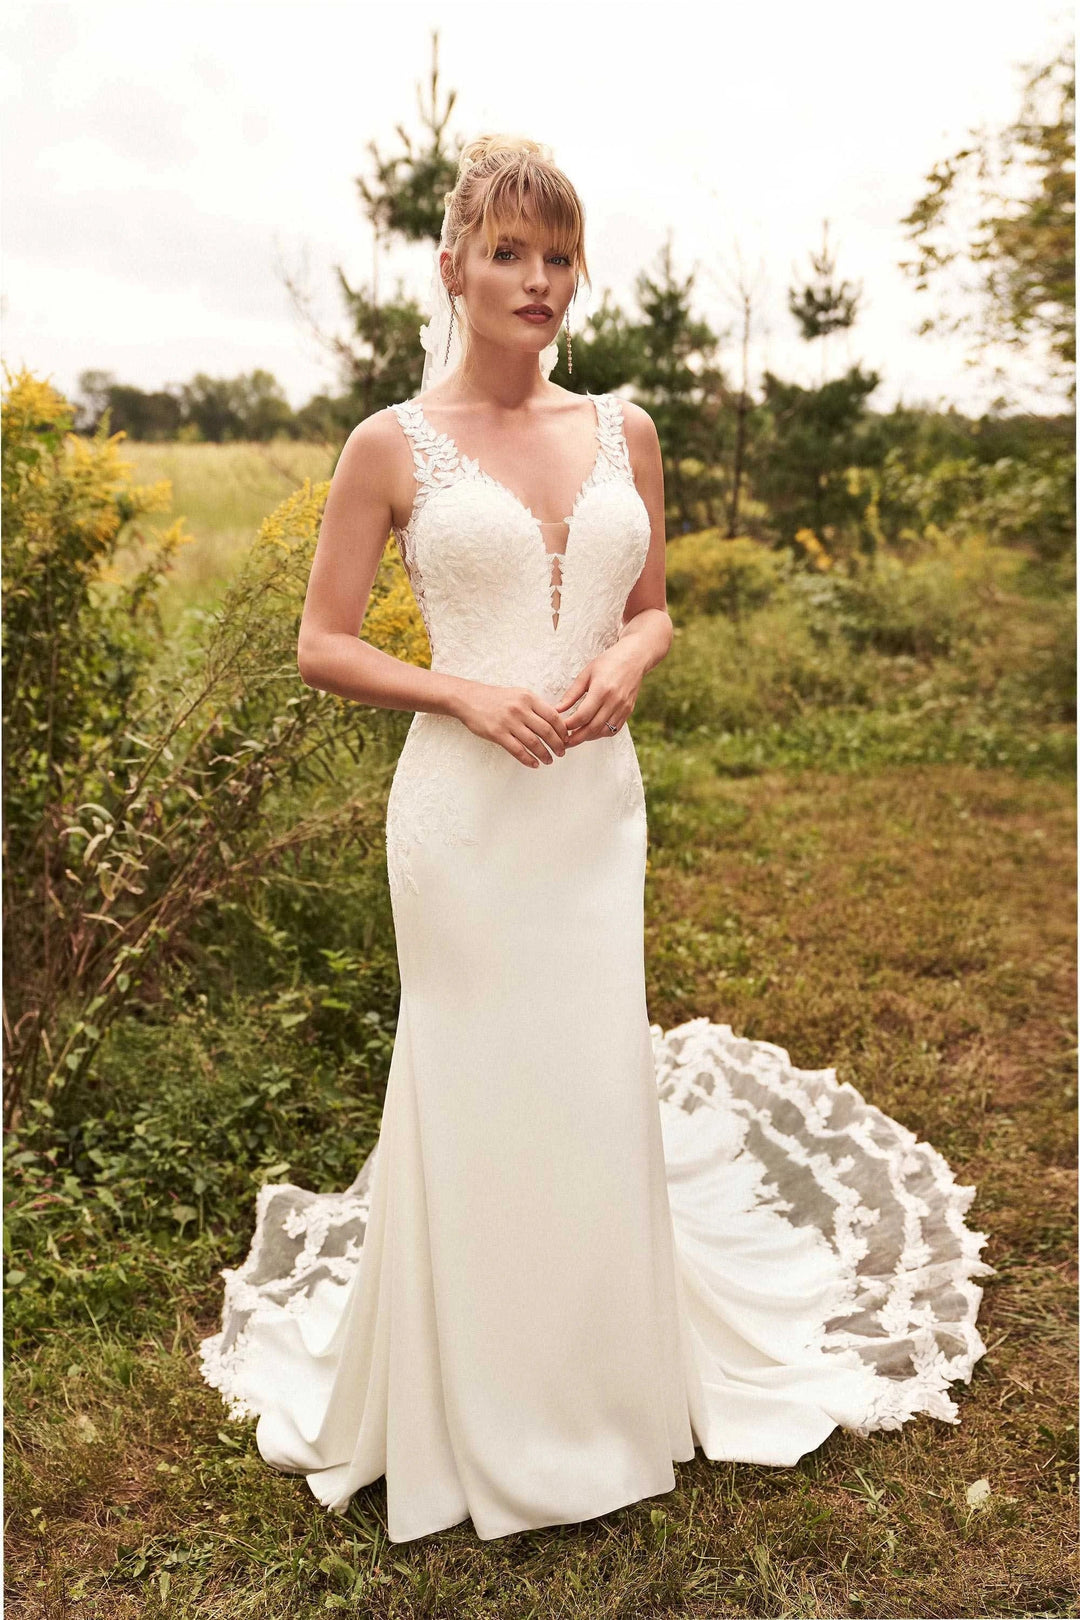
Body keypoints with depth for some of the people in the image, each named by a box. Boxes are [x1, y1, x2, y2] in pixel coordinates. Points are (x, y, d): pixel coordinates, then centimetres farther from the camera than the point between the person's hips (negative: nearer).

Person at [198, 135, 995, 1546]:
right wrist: (462, 692, -15)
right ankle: (478, 1410, 30)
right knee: (476, 1087, 5)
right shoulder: (393, 446, -2)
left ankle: (608, 1388, 37)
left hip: (600, 796, 4)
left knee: (602, 1080, 10)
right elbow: (324, 647, 0)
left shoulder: (624, 433, 8)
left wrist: (628, 659, -6)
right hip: (464, 803, -3)